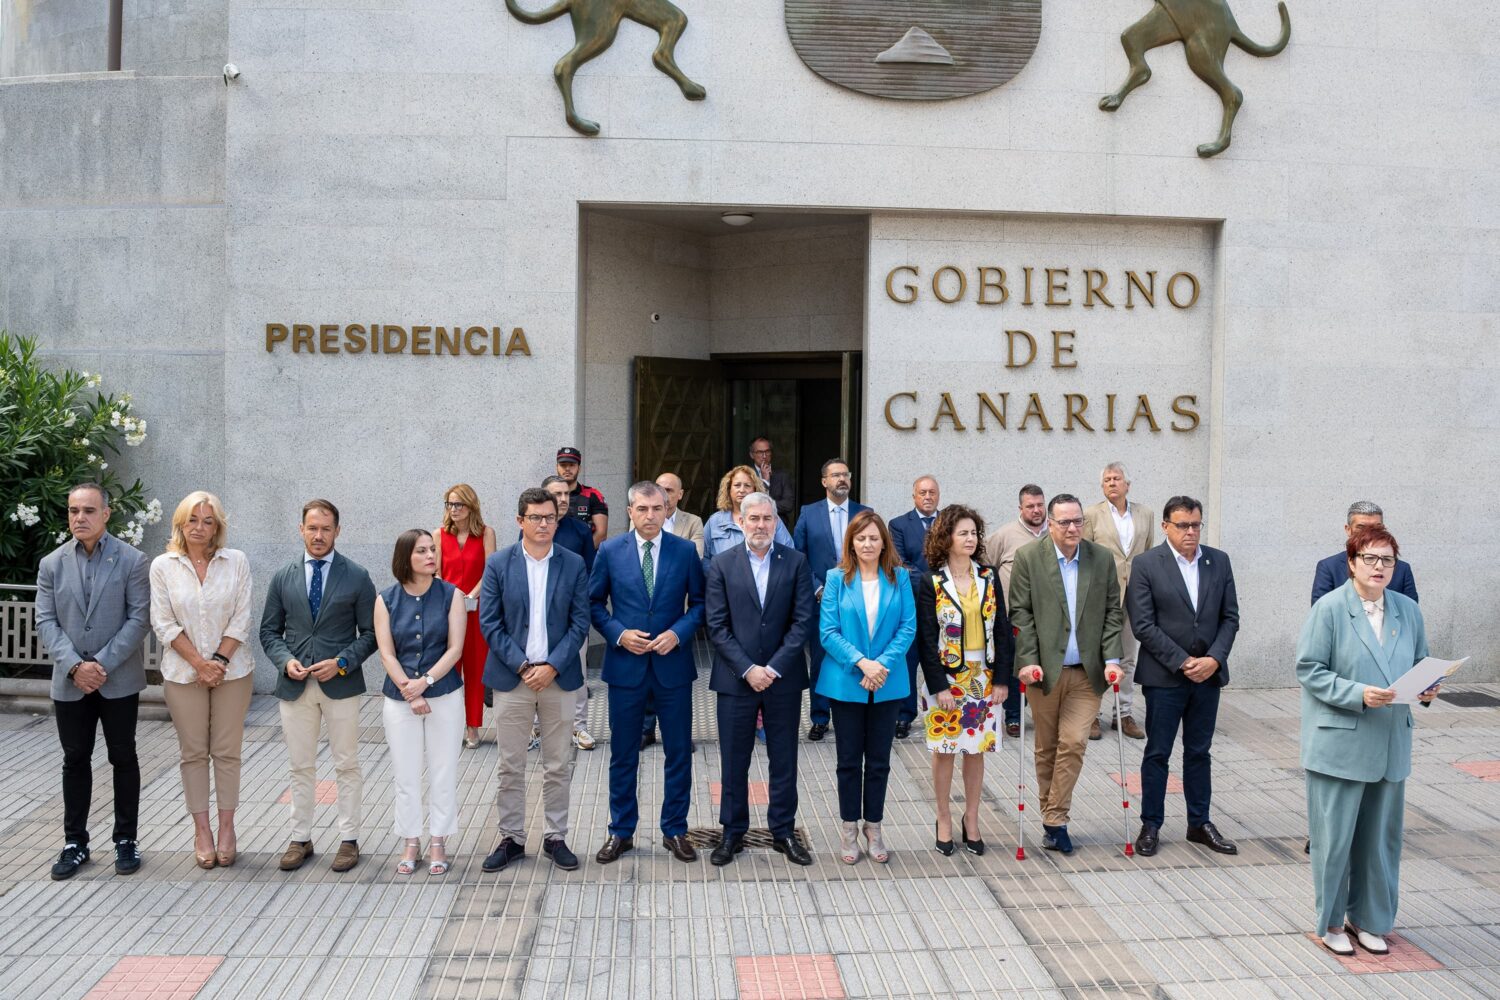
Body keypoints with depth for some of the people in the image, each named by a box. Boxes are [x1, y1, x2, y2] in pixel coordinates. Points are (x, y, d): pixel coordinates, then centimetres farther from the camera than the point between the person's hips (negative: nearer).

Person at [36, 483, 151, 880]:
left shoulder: (132, 560, -5)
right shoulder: (51, 564, 4)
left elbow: (139, 619, -8)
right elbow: (46, 621, 0)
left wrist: (102, 664, -15)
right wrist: (75, 666, -14)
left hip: (119, 680, -2)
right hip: (69, 682, 3)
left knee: (123, 759, 7)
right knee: (75, 761, 11)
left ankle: (126, 840, 18)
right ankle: (75, 844, 21)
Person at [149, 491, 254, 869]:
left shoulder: (236, 562, -1)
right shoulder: (163, 566, -1)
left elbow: (241, 619, -2)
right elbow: (164, 624, -3)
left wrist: (219, 661, -11)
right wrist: (199, 663, -10)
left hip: (231, 670, 0)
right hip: (183, 673, 0)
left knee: (227, 752, 4)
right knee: (193, 753, 7)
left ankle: (227, 829, 13)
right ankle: (201, 831, 15)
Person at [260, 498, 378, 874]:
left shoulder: (356, 576, -2)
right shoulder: (283, 577, 6)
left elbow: (370, 632, -1)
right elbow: (269, 631, 9)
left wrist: (341, 662, -14)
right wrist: (285, 660, -9)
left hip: (341, 683, -2)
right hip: (294, 685, 2)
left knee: (347, 766, 5)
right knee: (301, 767, 11)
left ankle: (349, 839, 15)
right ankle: (301, 839, 23)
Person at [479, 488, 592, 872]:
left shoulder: (574, 564, 0)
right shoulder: (498, 564, -1)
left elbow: (580, 622, -1)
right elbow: (489, 624, -3)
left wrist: (552, 666, -12)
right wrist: (522, 667, -11)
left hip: (559, 678, 1)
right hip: (511, 678, 0)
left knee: (558, 766, 9)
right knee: (510, 766, 7)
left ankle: (555, 837, 21)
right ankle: (511, 838, 20)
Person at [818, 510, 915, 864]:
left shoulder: (900, 577, 1)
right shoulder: (836, 578, -3)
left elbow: (908, 627, -3)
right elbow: (828, 631, -8)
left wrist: (883, 663, -16)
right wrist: (861, 663, -18)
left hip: (888, 684, 1)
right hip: (846, 682, -1)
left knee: (879, 761, 10)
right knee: (849, 760, 9)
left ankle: (873, 828, 24)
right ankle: (849, 830, 22)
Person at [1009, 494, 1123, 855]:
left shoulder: (1102, 558, 4)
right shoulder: (1028, 557, -3)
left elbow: (1112, 612, 6)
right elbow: (1020, 613, -4)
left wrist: (1111, 658, -4)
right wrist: (1028, 661, -11)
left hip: (1087, 671, 1)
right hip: (1044, 669, -1)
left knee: (1074, 743, -7)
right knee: (1047, 747, 8)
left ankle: (1055, 820, 3)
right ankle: (1052, 818, 22)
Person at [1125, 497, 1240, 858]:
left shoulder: (1219, 561, 5)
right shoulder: (1145, 564, -8)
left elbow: (1230, 617, 6)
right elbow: (1143, 625, -11)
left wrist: (1214, 659, -9)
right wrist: (1182, 662, -14)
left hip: (1208, 674, 4)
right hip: (1164, 676, -4)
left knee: (1199, 752, 14)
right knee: (1157, 753, 5)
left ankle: (1199, 824, 25)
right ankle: (1151, 825, 16)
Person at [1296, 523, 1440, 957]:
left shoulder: (1407, 610, 6)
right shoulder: (1329, 608, -9)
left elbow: (1420, 666, 16)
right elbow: (1309, 670, -11)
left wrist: (1427, 689, -6)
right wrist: (1358, 694, -21)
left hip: (1390, 744, 5)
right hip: (1339, 743, -5)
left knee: (1381, 836, 13)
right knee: (1335, 836, 4)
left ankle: (1369, 920, 30)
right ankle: (1332, 922, 21)